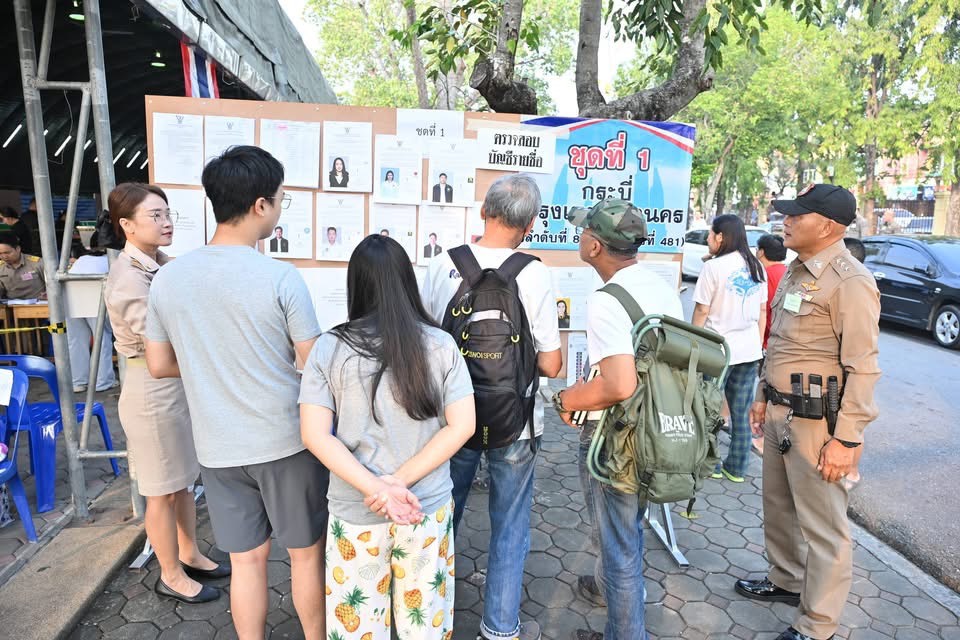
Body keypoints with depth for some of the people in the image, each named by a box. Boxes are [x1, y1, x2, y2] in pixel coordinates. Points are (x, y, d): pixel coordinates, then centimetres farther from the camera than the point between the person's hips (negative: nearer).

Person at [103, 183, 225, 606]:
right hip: (153, 391, -8)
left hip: (181, 384, 8)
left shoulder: (159, 265, 5)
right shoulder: (128, 279, -21)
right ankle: (171, 576, 27)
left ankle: (189, 555, 37)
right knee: (163, 491, 8)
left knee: (184, 480, 20)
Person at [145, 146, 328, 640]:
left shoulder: (168, 277, -3)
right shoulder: (280, 277, -18)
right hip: (286, 442, -4)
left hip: (217, 448, 4)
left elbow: (159, 365, 7)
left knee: (246, 560, 19)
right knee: (307, 552, 17)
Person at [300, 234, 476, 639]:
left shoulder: (329, 348, -10)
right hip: (428, 507, 1)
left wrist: (378, 490, -16)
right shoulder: (440, 345, -8)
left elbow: (314, 435, -13)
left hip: (356, 512, 0)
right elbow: (462, 427, -10)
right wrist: (400, 481, -12)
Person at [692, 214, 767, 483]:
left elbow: (701, 311, -11)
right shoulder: (757, 267, 6)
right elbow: (763, 311, 10)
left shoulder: (714, 267, -13)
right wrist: (759, 344, 18)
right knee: (741, 412, 12)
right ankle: (737, 468, 21)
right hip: (749, 350, 6)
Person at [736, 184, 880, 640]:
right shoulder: (796, 271, 10)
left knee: (823, 524, 5)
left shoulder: (850, 282, -17)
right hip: (780, 413, 9)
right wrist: (763, 396, 19)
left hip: (817, 421, -9)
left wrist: (846, 438, -20)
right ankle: (785, 580, 42)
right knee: (778, 506, 22)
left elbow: (862, 368, -19)